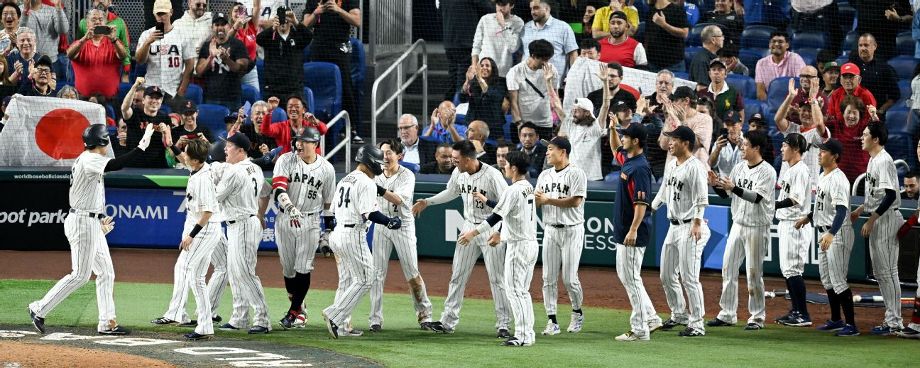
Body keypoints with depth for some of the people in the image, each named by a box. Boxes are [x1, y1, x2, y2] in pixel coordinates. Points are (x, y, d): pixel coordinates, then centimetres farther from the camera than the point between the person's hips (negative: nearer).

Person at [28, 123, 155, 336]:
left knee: (106, 272, 10)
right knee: (80, 275, -7)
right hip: (82, 222, -11)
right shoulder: (89, 160, -16)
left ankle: (107, 323, 11)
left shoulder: (88, 159, 15)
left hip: (92, 223, 11)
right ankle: (40, 309, -1)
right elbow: (115, 165, -34)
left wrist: (99, 219, 21)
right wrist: (141, 147, -35)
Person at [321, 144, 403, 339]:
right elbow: (369, 213, -18)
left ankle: (341, 325, 13)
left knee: (346, 282, 15)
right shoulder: (366, 183, -11)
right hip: (354, 235, -9)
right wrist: (390, 222, -5)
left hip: (337, 233, 9)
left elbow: (333, 210, 18)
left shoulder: (344, 180, 17)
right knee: (364, 279, -4)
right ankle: (334, 315, -11)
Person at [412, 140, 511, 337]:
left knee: (497, 278, -4)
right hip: (469, 227, 6)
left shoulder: (492, 175, -20)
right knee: (457, 275, 7)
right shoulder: (458, 173, 0)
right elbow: (451, 193, 21)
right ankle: (448, 321, 13)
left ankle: (503, 324, 2)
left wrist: (487, 201, -32)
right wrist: (427, 202, 21)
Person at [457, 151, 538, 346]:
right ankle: (528, 333, 16)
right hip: (532, 244, 9)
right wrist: (501, 234, 31)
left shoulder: (513, 191, -16)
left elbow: (496, 216, -21)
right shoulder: (529, 188, 12)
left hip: (518, 246, -9)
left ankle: (522, 335, -8)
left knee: (514, 290, -6)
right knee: (523, 290, 15)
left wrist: (473, 233, -21)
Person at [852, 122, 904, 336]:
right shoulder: (873, 160, 15)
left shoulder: (884, 161, -17)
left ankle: (894, 322, -6)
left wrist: (871, 220, -22)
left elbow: (890, 195, -23)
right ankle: (892, 318, 18)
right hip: (876, 221, 11)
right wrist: (860, 210, 19)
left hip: (886, 220, -10)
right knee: (879, 271, 13)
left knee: (887, 271, -8)